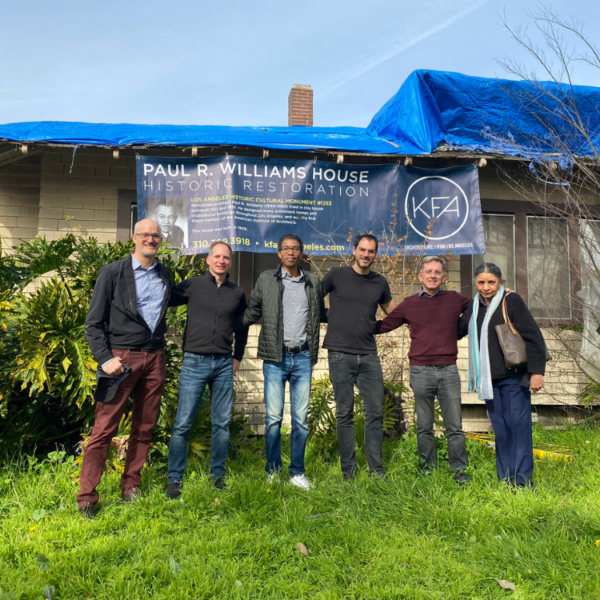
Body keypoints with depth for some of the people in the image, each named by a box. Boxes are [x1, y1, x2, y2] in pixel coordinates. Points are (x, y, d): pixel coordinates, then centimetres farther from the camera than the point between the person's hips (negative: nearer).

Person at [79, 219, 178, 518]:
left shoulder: (165, 274, 11)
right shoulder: (113, 272, -3)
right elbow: (93, 322, -4)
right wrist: (105, 358, -14)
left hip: (154, 358, 5)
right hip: (121, 357, -4)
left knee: (144, 427, 10)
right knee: (104, 428, -4)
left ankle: (130, 487, 24)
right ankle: (86, 497, 6)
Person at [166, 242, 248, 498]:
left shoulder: (237, 293, 10)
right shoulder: (192, 285, 1)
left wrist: (238, 357, 17)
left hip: (224, 364, 3)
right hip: (195, 361, -3)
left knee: (222, 423, 8)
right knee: (183, 424, -2)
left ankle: (218, 475, 21)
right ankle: (174, 479, 9)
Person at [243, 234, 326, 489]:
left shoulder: (313, 282, 12)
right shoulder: (266, 279, 6)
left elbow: (321, 314, 21)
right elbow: (252, 312, 7)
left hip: (303, 357, 2)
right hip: (275, 357, -2)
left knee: (301, 418, 6)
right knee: (274, 417, 1)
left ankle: (297, 472, 19)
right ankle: (272, 471, 16)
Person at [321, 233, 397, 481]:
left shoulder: (380, 282, 12)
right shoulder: (337, 275, 3)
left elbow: (393, 311, 26)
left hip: (369, 356, 3)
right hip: (341, 355, -3)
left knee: (375, 413, 2)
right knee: (345, 414, 2)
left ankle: (377, 470, 12)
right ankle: (348, 470, 12)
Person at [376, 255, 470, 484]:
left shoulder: (455, 300, 8)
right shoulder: (409, 304, 6)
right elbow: (383, 326, 13)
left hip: (448, 371, 0)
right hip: (421, 371, 0)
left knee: (454, 426, 3)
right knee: (424, 427, 8)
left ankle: (460, 471, 14)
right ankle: (428, 470, 20)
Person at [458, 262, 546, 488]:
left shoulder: (511, 301, -8)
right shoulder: (474, 306, 9)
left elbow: (533, 337, -11)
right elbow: (457, 330, 21)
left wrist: (537, 371, -15)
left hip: (514, 377, -5)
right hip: (489, 379, 5)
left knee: (518, 425, -4)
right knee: (500, 429, 10)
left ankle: (522, 480, 4)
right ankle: (505, 478, 18)